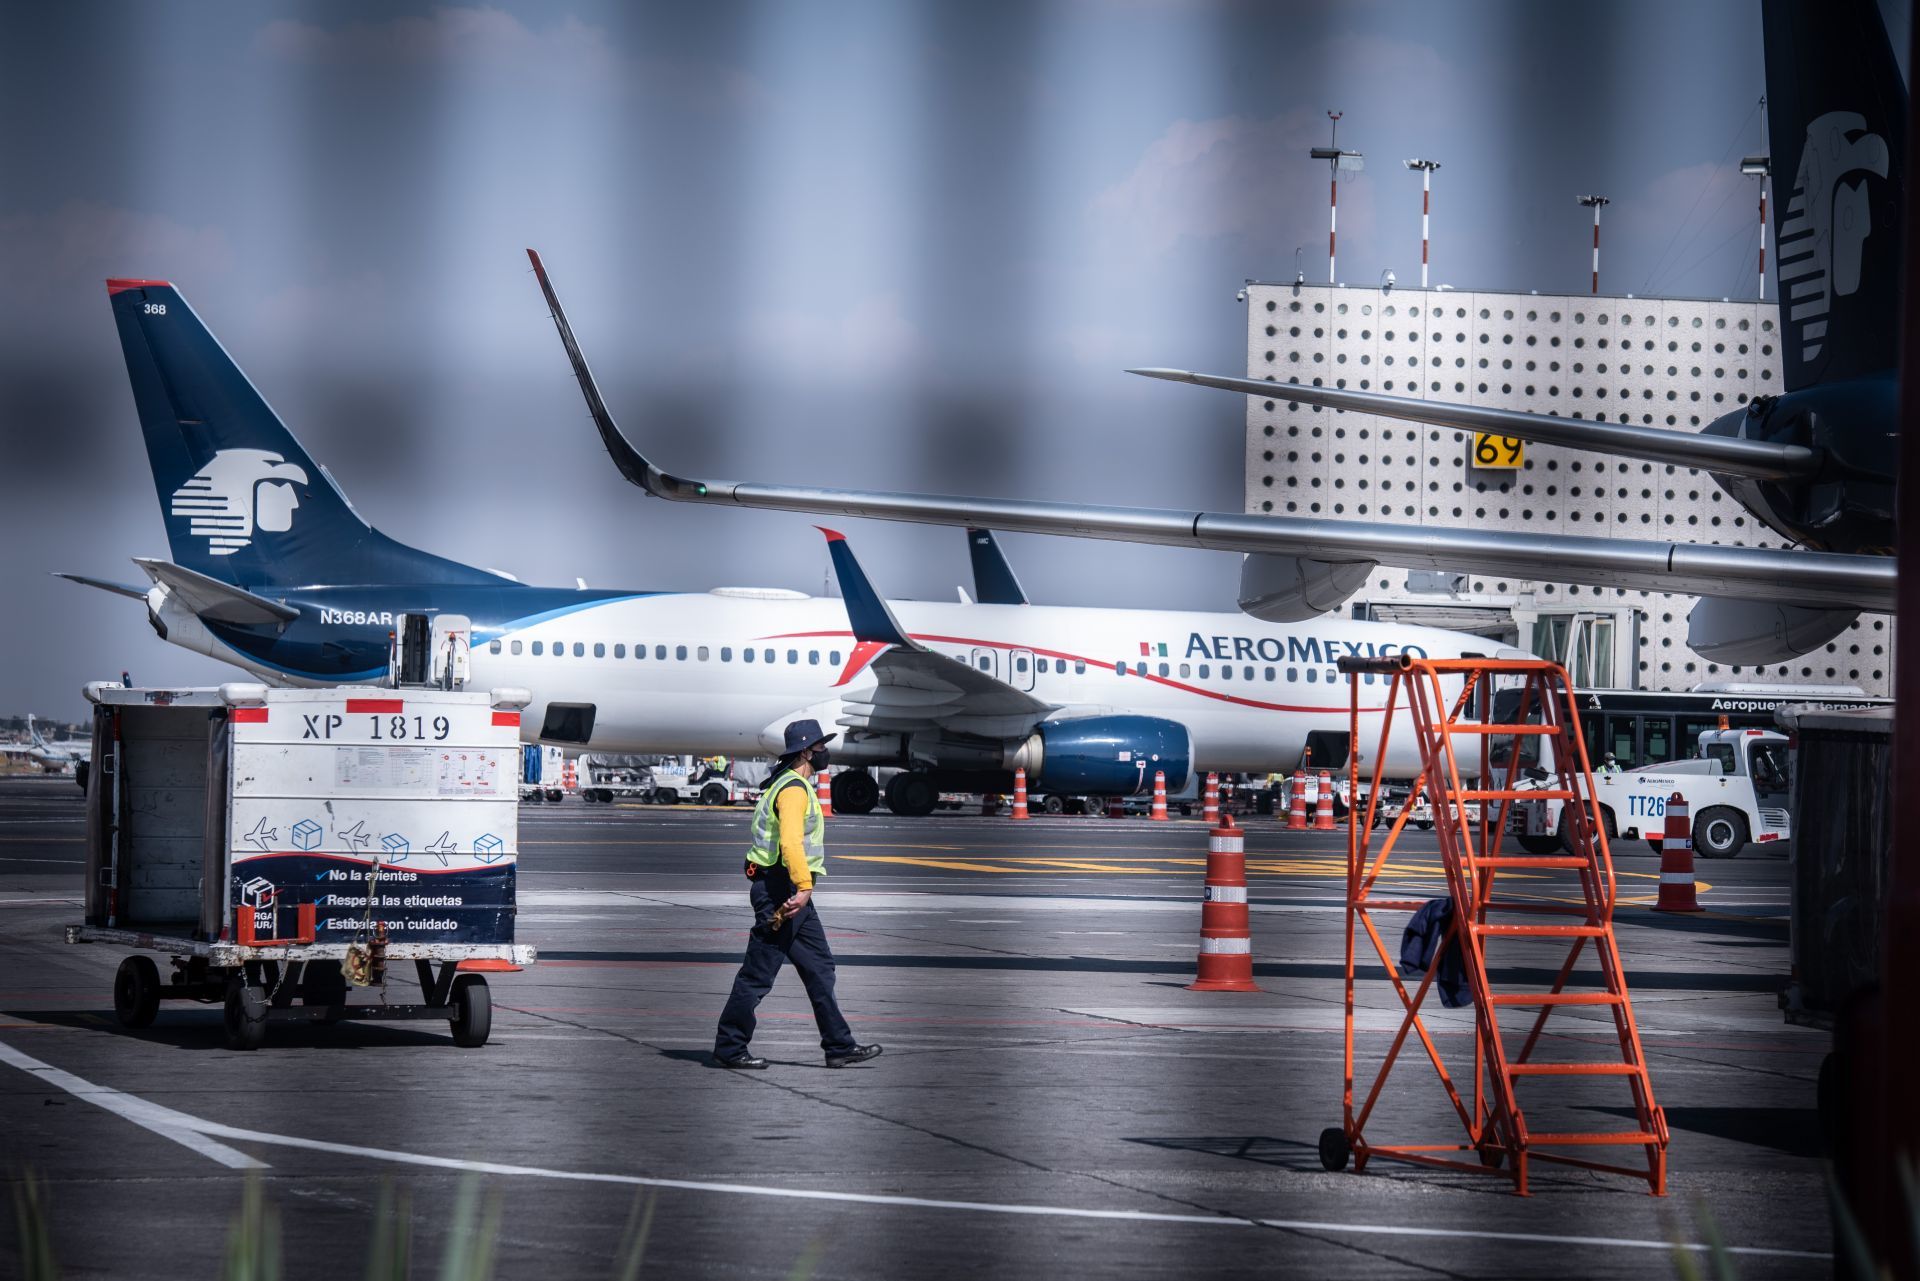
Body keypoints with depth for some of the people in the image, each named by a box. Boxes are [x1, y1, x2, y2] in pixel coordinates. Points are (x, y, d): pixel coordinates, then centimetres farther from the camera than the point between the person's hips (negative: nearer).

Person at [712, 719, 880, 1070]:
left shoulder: (796, 786, 18)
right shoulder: (793, 789, -16)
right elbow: (790, 841, -29)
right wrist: (803, 887, -35)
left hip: (791, 893, 11)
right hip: (781, 891, -11)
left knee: (820, 967, 10)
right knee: (758, 974, -3)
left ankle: (839, 1045, 11)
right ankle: (729, 1048, 4)